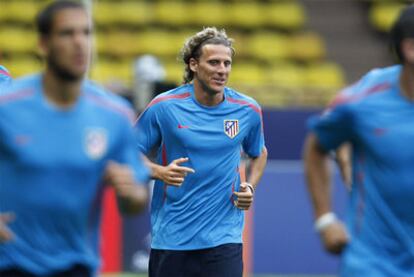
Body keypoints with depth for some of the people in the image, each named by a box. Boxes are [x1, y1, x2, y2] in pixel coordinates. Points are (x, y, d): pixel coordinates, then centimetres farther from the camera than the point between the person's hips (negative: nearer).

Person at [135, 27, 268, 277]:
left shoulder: (248, 110, 1)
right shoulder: (164, 106, -6)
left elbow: (259, 154, 20)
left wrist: (249, 188, 1)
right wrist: (161, 172, -18)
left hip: (223, 238, 0)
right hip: (171, 236, 0)